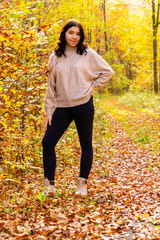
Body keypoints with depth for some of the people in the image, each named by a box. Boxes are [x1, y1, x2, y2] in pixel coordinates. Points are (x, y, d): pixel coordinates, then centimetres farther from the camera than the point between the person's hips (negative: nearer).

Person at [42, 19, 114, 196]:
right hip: (62, 107, 3)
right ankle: (49, 185, 4)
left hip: (84, 105, -2)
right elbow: (51, 86, 9)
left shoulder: (88, 54, 1)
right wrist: (48, 111, 5)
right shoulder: (54, 58, 8)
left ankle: (82, 183, 20)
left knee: (86, 145, 6)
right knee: (48, 142, -5)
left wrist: (92, 86, -2)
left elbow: (107, 71, 8)